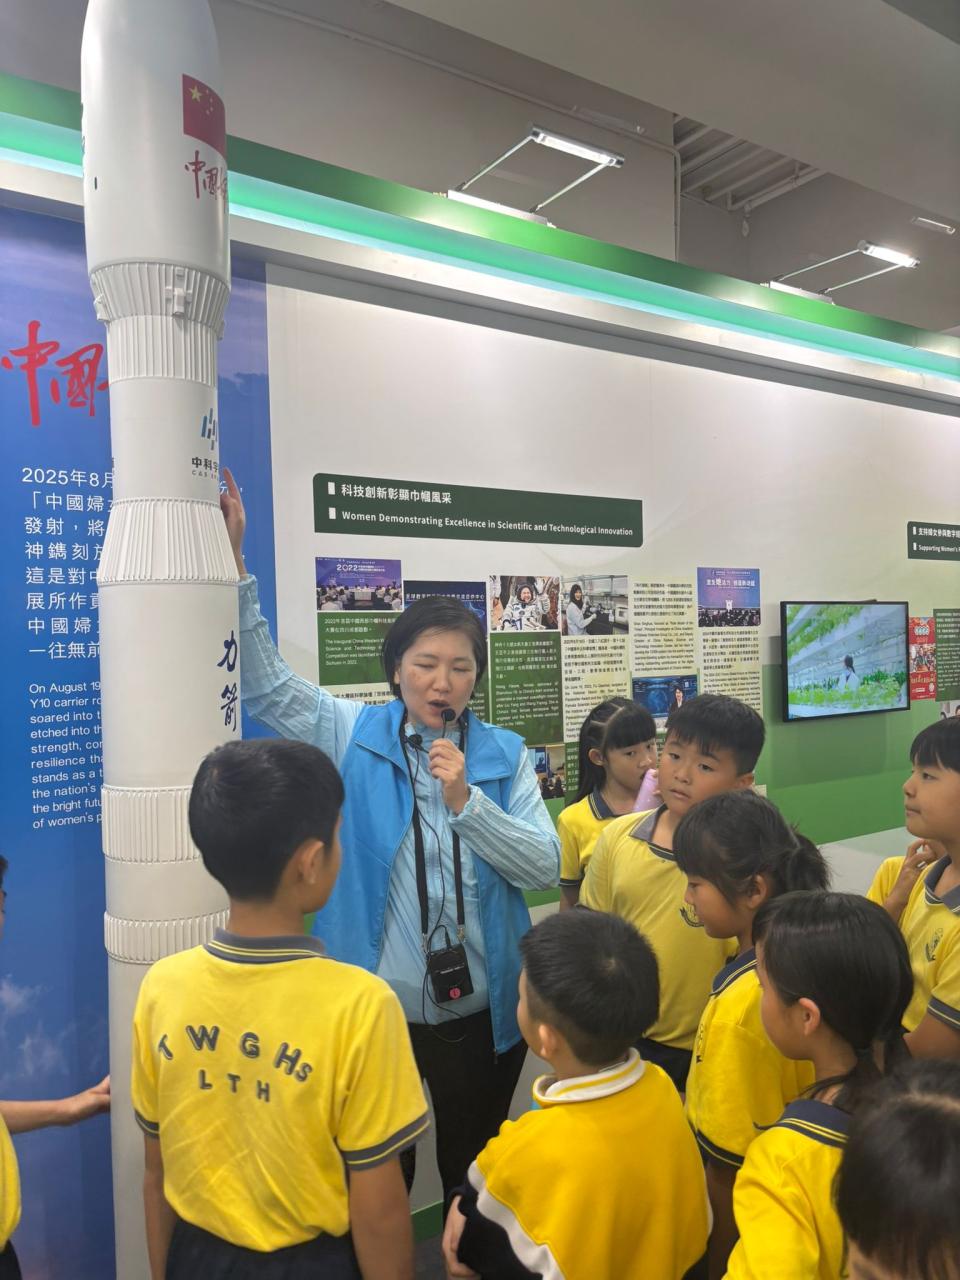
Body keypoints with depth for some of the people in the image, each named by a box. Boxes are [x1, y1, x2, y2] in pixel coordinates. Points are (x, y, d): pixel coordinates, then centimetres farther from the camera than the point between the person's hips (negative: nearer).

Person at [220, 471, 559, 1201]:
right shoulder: (354, 735, -4)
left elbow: (545, 867, -9)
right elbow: (265, 684, -10)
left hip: (479, 1013, 1)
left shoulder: (503, 754, -3)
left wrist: (466, 800, -22)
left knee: (474, 1176, 23)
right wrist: (235, 560, -17)